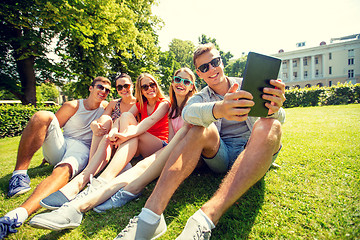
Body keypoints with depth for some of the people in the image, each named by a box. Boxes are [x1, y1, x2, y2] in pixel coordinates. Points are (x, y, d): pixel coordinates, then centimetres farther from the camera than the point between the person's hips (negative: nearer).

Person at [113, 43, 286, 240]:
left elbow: (279, 117, -5)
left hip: (252, 153, 1)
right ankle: (152, 212, -41)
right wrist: (218, 109, -42)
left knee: (270, 126, -30)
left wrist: (274, 109, -32)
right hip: (221, 156, 0)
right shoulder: (200, 97, 8)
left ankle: (207, 217, -48)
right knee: (202, 128, -28)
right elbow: (188, 112, -18)